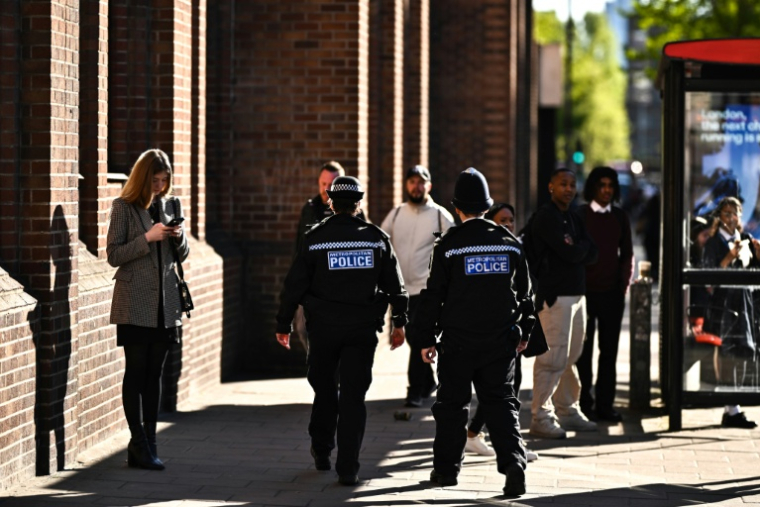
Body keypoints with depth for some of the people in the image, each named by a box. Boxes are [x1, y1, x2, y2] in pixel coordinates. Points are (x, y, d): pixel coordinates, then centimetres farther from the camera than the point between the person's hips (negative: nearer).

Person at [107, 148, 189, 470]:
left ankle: (147, 443, 10)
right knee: (136, 372, -3)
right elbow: (113, 255, -7)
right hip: (135, 303, -5)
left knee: (154, 373, 6)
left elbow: (182, 255, 15)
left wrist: (179, 237, -7)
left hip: (165, 301, 5)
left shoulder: (171, 205, 11)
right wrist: (148, 238, -16)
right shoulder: (124, 207, -3)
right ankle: (140, 445, -1)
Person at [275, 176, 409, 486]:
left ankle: (321, 451, 28)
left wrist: (283, 324, 5)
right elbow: (395, 285, 5)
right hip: (362, 329, 0)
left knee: (324, 389, 19)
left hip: (323, 327, 0)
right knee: (353, 396, 1)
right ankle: (348, 468, -3)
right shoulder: (376, 238, 1)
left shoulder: (314, 239, -4)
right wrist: (399, 322, 15)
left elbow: (295, 285, -4)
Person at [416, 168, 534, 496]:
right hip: (501, 340, 3)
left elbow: (433, 294, -6)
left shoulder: (448, 245, -8)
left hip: (458, 341, -2)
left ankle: (446, 467, 16)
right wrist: (523, 332, 22)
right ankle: (513, 463, -11)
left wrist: (426, 339, 2)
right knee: (501, 403, 5)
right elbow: (525, 292, 11)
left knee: (452, 404, 10)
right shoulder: (510, 242, 4)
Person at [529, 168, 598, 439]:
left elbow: (591, 254, 11)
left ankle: (568, 411, 21)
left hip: (576, 294, 9)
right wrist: (583, 245, 3)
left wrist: (577, 249, -8)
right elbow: (570, 253, -18)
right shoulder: (546, 216, -10)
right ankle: (540, 417, -7)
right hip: (555, 296, -9)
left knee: (570, 356, 13)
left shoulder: (573, 218, 19)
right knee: (552, 358, -10)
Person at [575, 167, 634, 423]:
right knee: (584, 350, 1)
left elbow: (627, 253, 15)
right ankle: (585, 405, 5)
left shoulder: (620, 217, 10)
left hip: (612, 291, 3)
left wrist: (625, 282, 5)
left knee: (609, 350, 4)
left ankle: (605, 405, 8)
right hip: (585, 290, -3)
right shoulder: (579, 215, -1)